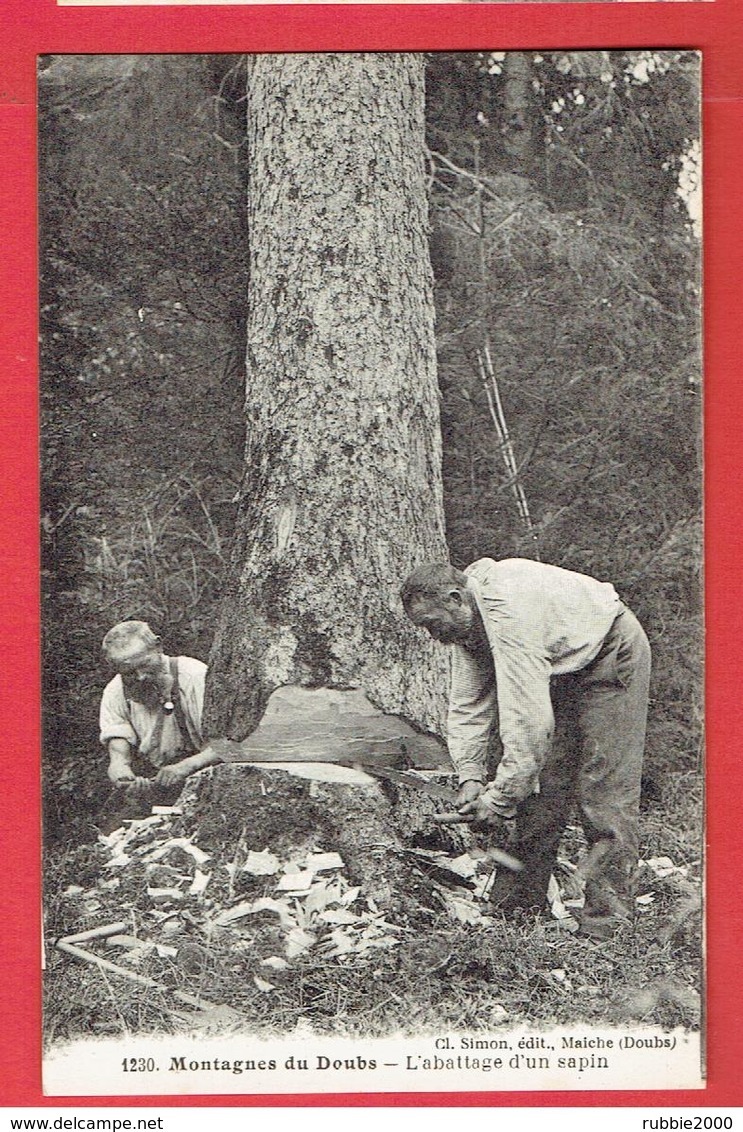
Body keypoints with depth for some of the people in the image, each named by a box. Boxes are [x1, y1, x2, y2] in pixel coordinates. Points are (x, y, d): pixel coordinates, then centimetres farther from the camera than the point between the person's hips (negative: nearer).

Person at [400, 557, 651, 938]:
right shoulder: (469, 616, -7)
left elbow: (528, 719, -37)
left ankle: (605, 924, -8)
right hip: (562, 666, 9)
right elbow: (468, 703, -1)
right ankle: (518, 903, 11)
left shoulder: (509, 610, -35)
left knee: (603, 790, -12)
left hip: (610, 658, -9)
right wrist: (470, 776, -11)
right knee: (536, 787, 5)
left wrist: (499, 797, -32)